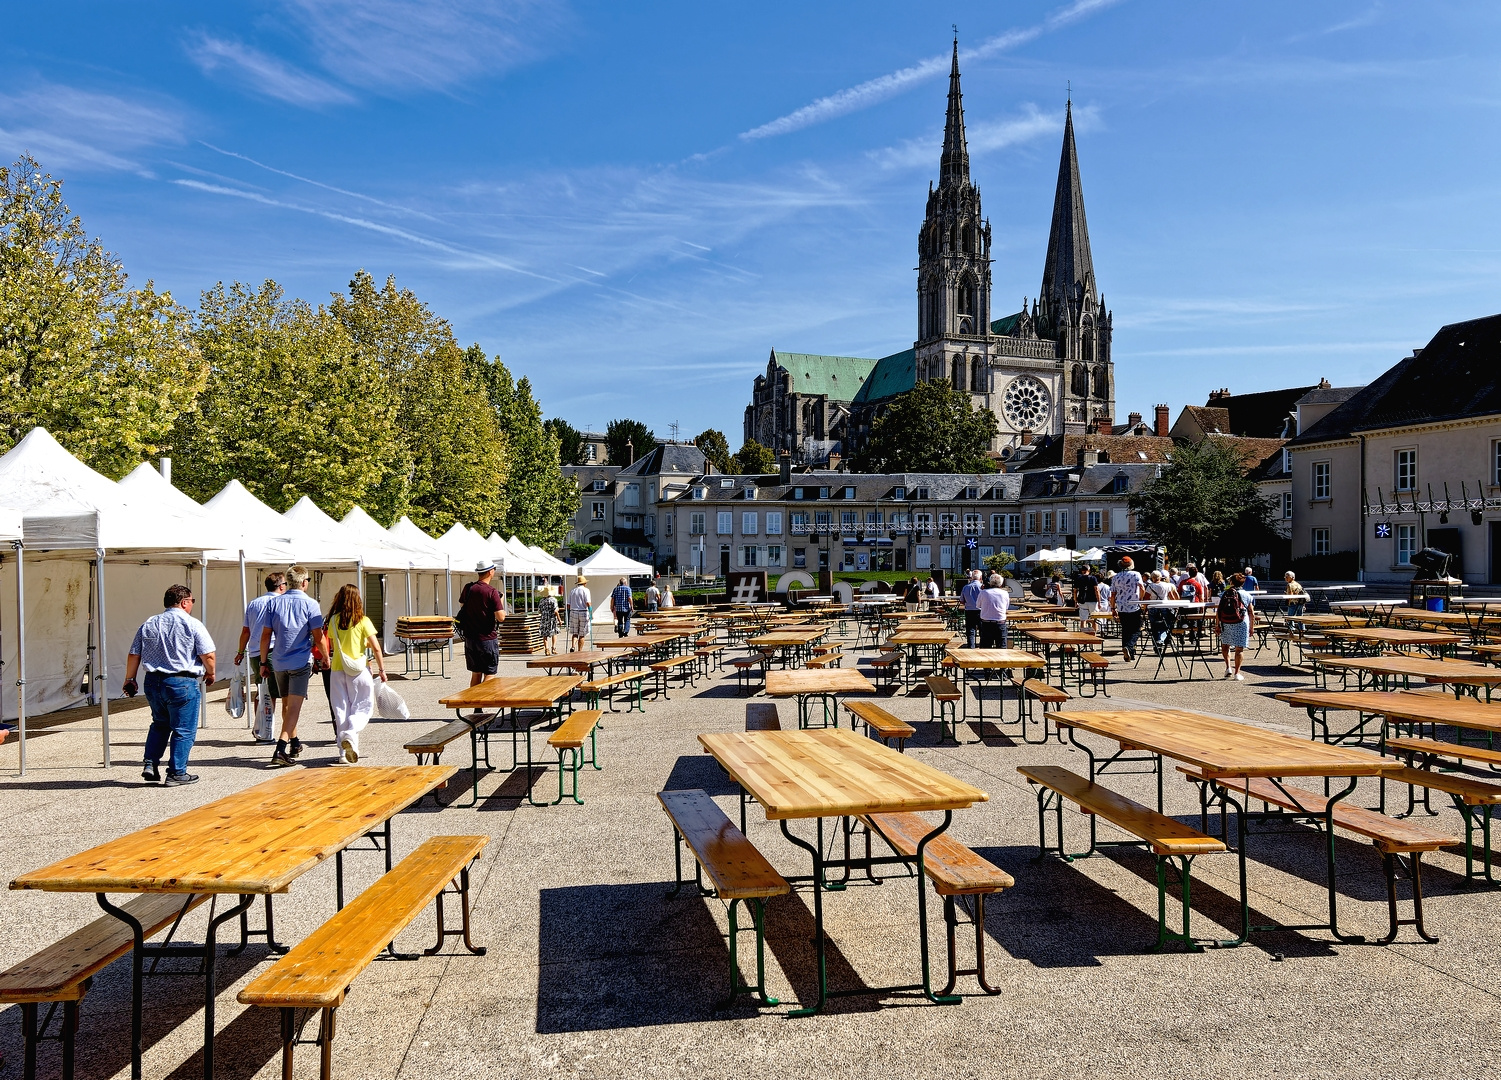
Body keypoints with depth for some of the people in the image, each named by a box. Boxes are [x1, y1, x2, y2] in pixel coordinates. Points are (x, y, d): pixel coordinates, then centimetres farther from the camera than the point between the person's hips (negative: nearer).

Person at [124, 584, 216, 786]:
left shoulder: (148, 624, 9)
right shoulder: (192, 625, -7)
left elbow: (134, 655, 11)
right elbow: (208, 655, -10)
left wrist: (130, 679, 21)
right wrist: (210, 673, 8)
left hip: (152, 682, 6)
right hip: (182, 683, -6)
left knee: (160, 724, 24)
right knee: (183, 730, 4)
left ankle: (150, 764, 15)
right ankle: (177, 773, 7)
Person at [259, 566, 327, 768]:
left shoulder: (274, 603, 4)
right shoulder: (310, 604, -7)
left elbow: (266, 635, 4)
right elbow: (319, 637, -8)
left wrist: (264, 662, 11)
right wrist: (325, 657, 7)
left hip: (278, 662, 4)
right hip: (301, 662, -4)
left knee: (286, 704, 19)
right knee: (294, 706, -7)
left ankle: (294, 743, 33)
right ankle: (281, 749, -19)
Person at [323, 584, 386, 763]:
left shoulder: (333, 620, 1)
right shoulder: (363, 621, -7)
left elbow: (332, 646, 11)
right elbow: (376, 648, -8)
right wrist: (382, 669, 2)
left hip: (337, 670, 3)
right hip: (359, 670, -3)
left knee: (341, 708, 10)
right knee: (362, 707, 6)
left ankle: (345, 749, 10)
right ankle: (351, 733, -20)